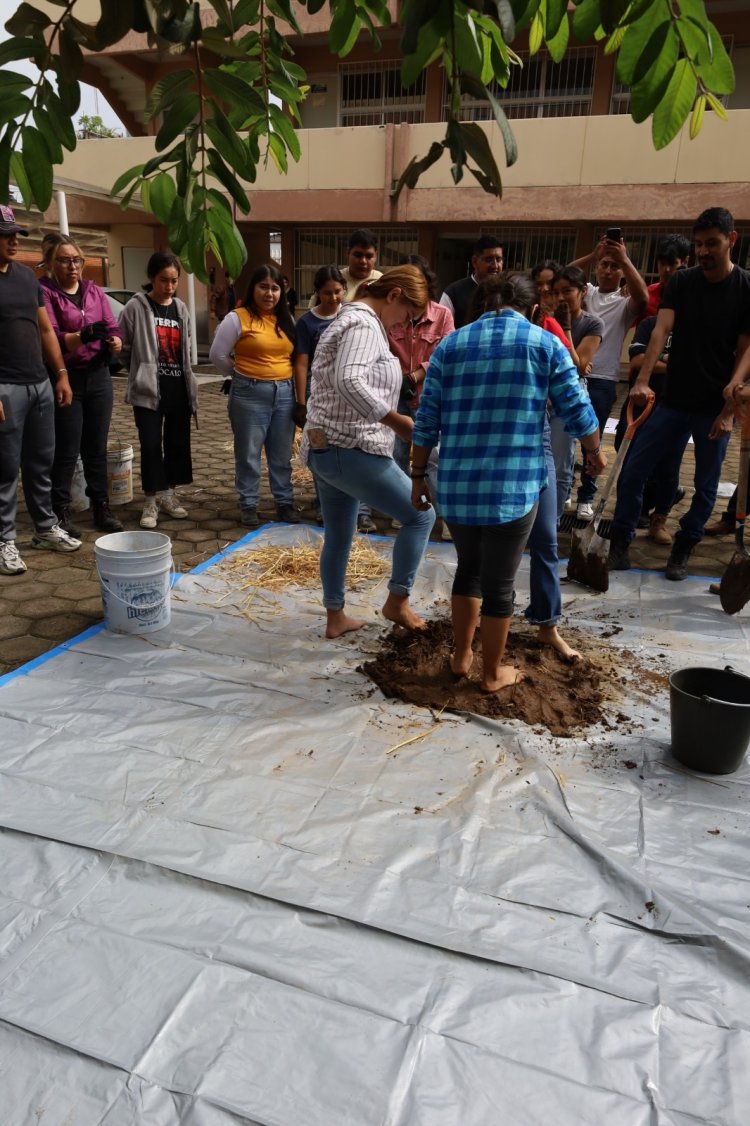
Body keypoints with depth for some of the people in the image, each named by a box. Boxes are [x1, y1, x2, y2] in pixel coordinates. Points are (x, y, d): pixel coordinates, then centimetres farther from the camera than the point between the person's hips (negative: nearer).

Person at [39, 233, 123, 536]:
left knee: (97, 447, 10)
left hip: (99, 377, 5)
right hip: (66, 379, -5)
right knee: (67, 450, -1)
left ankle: (101, 508, 18)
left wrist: (114, 342, -18)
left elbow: (114, 330, 5)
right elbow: (50, 338, -18)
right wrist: (83, 336, -34)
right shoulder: (44, 292, -7)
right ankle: (60, 512, 10)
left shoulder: (94, 290, 10)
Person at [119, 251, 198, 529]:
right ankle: (151, 501, 4)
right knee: (151, 445, -5)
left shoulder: (181, 308, 10)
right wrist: (142, 371, 4)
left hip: (179, 388, 5)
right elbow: (124, 348, -2)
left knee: (178, 443, 8)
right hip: (148, 390, -5)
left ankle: (168, 494, 22)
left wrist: (186, 379, 13)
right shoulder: (136, 307, -6)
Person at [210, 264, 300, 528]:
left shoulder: (286, 320, 11)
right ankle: (248, 505, 14)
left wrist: (301, 396, 4)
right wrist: (242, 375, 6)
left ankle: (285, 503, 21)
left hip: (284, 393, 5)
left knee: (282, 455, 11)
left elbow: (296, 358, 12)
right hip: (250, 394, -4)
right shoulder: (238, 318, -5)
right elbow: (217, 355, -4)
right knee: (249, 454, 4)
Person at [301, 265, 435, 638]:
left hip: (323, 447, 11)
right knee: (420, 514, -1)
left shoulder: (349, 319, 21)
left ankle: (335, 617, 26)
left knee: (338, 537, 17)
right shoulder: (364, 324, -12)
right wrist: (395, 420, -25)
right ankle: (397, 601, 8)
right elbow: (348, 381, -28)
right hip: (350, 450, -11)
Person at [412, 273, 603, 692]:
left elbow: (427, 421, 4)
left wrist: (419, 475, 12)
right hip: (515, 484, -3)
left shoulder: (451, 344, 8)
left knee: (469, 568, 23)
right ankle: (493, 672, 25)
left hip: (458, 483, 3)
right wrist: (595, 453, 19)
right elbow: (578, 411, 1)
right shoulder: (546, 344, 2)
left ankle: (461, 656, 32)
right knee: (499, 581, 9)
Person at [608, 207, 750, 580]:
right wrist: (643, 379, -28)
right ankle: (620, 541, 14)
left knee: (706, 485, 7)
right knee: (633, 471, -1)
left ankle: (682, 549, 24)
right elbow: (661, 329, -11)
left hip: (716, 406, -1)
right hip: (674, 399, 1)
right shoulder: (681, 282, 2)